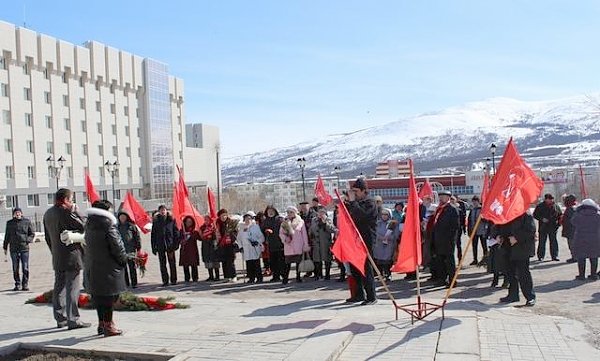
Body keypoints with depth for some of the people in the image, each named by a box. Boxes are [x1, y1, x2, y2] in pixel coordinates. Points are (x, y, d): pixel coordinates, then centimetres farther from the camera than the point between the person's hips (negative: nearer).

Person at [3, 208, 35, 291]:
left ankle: (25, 284, 6)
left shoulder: (27, 222, 5)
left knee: (25, 268, -2)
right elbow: (7, 236, 17)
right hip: (13, 249, 2)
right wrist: (5, 247, 15)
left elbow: (32, 234, 9)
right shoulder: (9, 223, 10)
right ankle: (17, 284, 15)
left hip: (24, 248, -2)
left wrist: (28, 240, -8)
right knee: (15, 269, 6)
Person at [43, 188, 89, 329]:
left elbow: (47, 237, 18)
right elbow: (82, 226, -12)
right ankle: (73, 320, -4)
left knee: (59, 288, 13)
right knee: (73, 288, -5)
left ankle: (60, 318, 20)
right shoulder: (65, 212, -16)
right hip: (72, 256, -9)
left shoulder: (48, 213, 12)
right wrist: (75, 210, -5)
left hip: (57, 258, 9)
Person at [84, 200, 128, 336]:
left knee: (98, 295, 14)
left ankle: (101, 323, 23)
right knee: (110, 295, 0)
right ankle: (108, 325, 4)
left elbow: (88, 245, 13)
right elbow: (117, 246, -15)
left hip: (92, 267, 8)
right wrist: (124, 260, 2)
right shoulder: (109, 225, -15)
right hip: (108, 268, -7)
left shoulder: (89, 225, 8)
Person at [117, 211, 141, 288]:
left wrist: (138, 248, -1)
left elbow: (137, 237, 3)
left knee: (132, 267, -1)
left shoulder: (131, 226, 2)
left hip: (131, 250, -3)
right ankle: (126, 283, 13)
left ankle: (134, 283, 4)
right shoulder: (117, 227, 11)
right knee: (123, 267, 5)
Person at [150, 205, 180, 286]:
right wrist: (153, 247, 1)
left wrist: (176, 244, -6)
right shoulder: (156, 221, 4)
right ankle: (165, 281, 11)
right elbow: (153, 235, 6)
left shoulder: (171, 220, 1)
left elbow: (176, 232, 2)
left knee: (172, 263, 4)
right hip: (160, 245, 1)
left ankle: (173, 280, 12)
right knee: (162, 264, 4)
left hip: (170, 244, -1)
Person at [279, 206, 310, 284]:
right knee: (288, 263, -2)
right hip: (288, 246, 1)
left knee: (298, 262, 4)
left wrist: (306, 246, 0)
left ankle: (298, 277, 15)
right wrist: (285, 238, -9)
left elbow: (304, 234, 3)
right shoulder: (284, 222, 9)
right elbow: (281, 233, 12)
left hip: (298, 246, -1)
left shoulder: (300, 222, 2)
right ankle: (285, 278, 2)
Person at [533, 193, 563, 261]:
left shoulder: (556, 206, 8)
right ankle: (540, 256, 8)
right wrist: (542, 219, -14)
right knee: (542, 242, 0)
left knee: (554, 242, 5)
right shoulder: (540, 206, 0)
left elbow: (560, 215, 18)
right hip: (543, 228, -2)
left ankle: (554, 256, 13)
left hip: (553, 228, 3)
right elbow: (535, 215, 1)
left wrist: (558, 222, 1)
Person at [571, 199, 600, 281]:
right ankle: (593, 275, 15)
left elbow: (573, 222, 10)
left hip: (580, 240, -2)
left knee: (581, 258, 5)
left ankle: (581, 275, 5)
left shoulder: (578, 215, -8)